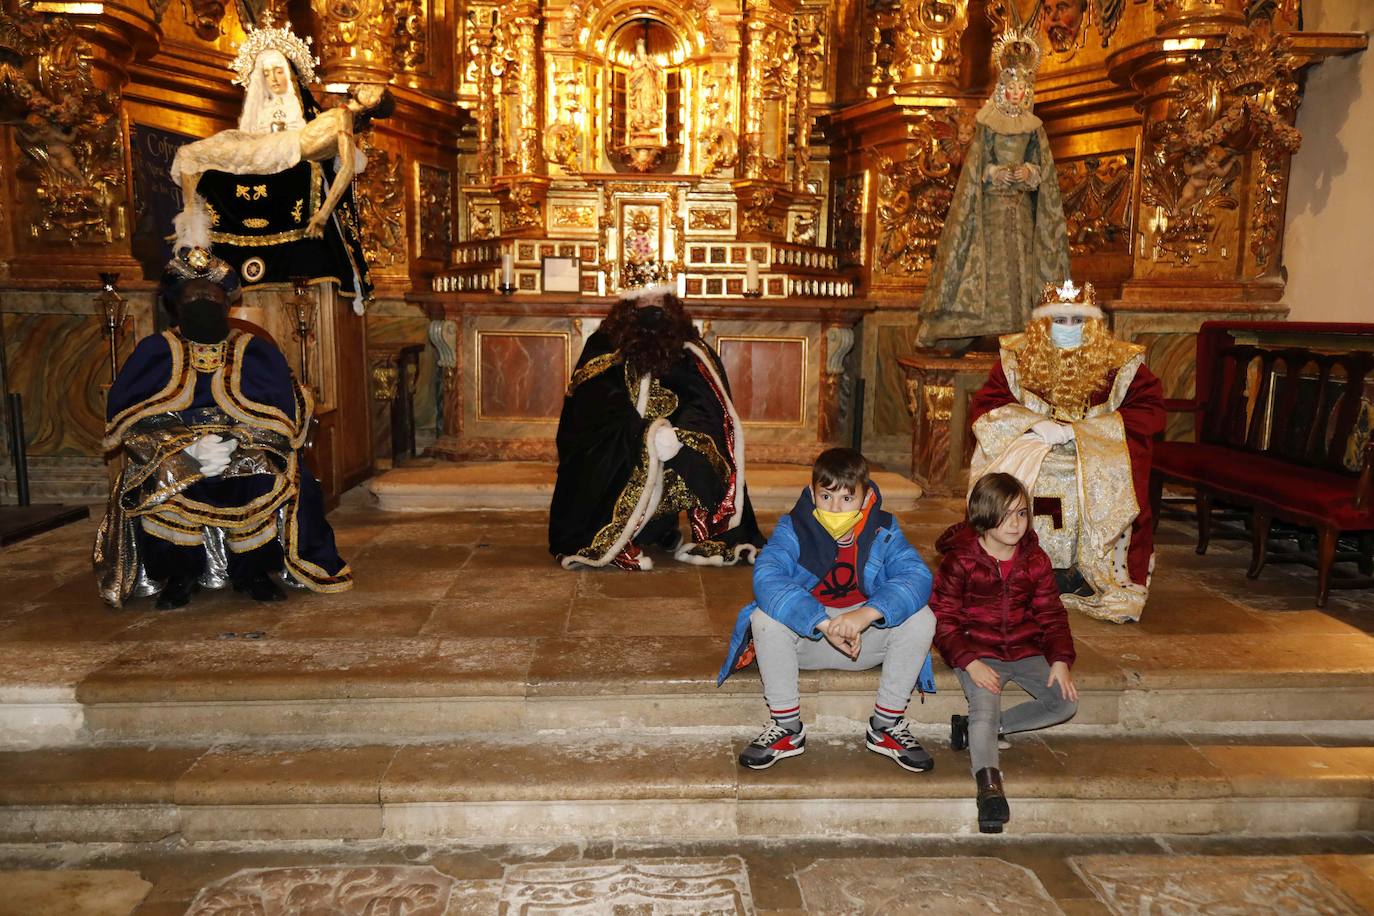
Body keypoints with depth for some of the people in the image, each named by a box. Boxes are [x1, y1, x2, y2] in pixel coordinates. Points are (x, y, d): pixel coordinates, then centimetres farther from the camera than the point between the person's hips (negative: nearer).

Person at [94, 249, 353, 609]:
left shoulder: (255, 352, 6)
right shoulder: (155, 352, 7)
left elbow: (280, 417, -4)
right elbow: (131, 420, -3)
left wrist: (234, 444, -20)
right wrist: (190, 449, -19)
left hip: (246, 457, 0)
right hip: (173, 458, 1)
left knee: (274, 480, -30)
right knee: (156, 483, -31)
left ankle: (253, 571, -7)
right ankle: (179, 574, -7)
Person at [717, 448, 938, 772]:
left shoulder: (883, 530, -11)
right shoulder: (793, 529, -17)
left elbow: (917, 577, -28)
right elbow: (766, 578, -35)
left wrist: (865, 614, -46)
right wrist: (825, 624, -45)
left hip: (867, 637, 1)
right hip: (805, 636, -1)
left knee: (921, 619, -23)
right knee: (765, 618, -31)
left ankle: (886, 725, -6)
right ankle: (787, 726, -13)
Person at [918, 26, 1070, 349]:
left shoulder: (1033, 128, 8)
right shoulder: (987, 124, 1)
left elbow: (1042, 167, 7)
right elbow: (977, 165, 0)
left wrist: (1029, 172, -13)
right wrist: (995, 173, -17)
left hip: (1021, 206, 3)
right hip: (990, 204, -3)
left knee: (1021, 260, 0)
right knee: (987, 262, -6)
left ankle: (1018, 327, 3)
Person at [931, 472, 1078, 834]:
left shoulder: (1035, 560, 6)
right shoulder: (959, 561, -8)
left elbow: (1051, 615, 10)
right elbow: (943, 620, -8)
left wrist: (1060, 660, -7)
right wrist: (970, 662, -21)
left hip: (1024, 650, 5)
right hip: (977, 652, -5)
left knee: (1066, 702, -11)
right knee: (986, 703, -30)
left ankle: (977, 729, -7)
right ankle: (988, 783, -34)